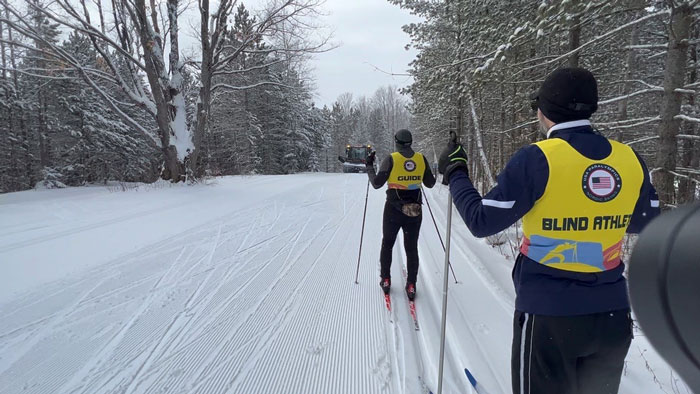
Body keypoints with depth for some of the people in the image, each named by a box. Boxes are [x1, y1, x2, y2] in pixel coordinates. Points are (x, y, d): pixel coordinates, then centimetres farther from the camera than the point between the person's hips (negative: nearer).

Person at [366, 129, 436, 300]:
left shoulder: (391, 159, -10)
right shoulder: (421, 159, -2)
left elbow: (377, 183, -8)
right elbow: (430, 183, 7)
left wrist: (369, 167, 5)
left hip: (393, 209, -2)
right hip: (415, 210, 2)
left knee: (387, 244, 17)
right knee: (412, 248, 13)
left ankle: (385, 280, 23)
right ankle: (411, 286, 14)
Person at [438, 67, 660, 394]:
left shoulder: (536, 159, -18)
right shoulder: (631, 159, -2)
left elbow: (482, 221, -14)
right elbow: (644, 223, 13)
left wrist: (455, 173, -1)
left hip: (549, 314, -4)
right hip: (612, 314, 5)